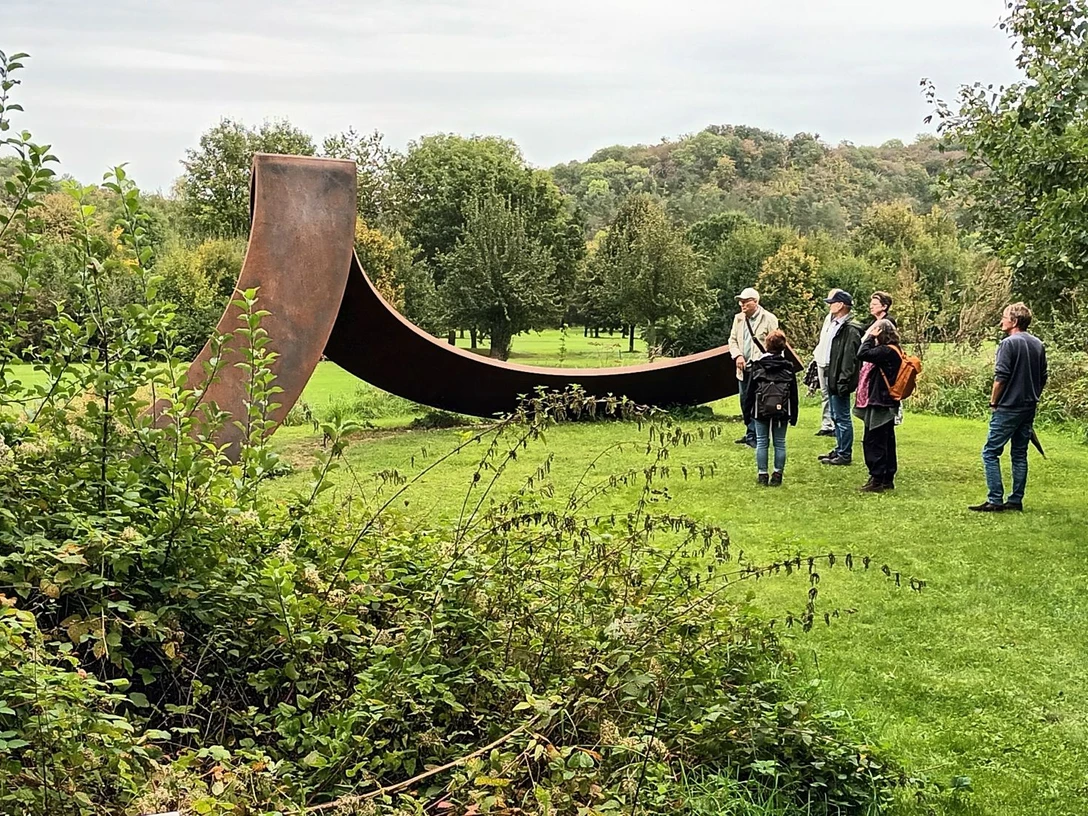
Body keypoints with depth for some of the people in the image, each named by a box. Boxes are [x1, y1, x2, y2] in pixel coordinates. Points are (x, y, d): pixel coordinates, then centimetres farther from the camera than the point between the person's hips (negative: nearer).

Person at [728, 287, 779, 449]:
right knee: (745, 401, 11)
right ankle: (751, 434, 22)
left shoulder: (769, 319, -6)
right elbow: (733, 340, 14)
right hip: (744, 368, 7)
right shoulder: (738, 318, 12)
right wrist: (738, 356, -5)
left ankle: (753, 436, -4)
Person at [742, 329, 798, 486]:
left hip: (761, 412, -1)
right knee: (780, 443, 8)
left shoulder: (756, 367, -4)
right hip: (782, 412, 1)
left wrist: (747, 413, 6)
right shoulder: (788, 367, 0)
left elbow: (749, 392, -2)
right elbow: (794, 394, 4)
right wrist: (793, 415, 11)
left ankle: (762, 475, 7)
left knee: (762, 443, 6)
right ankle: (777, 475, 10)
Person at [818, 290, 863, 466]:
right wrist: (830, 377, 17)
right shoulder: (836, 324, 15)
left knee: (842, 417, -4)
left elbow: (850, 357, -21)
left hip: (840, 379, -10)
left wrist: (843, 381, -24)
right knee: (836, 417, 17)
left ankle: (845, 455, 3)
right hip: (832, 378, 10)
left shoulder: (851, 328, -16)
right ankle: (840, 450, 27)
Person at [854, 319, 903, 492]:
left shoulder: (887, 351, -18)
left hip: (879, 404, -10)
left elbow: (863, 354, -26)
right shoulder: (893, 351, 14)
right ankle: (887, 479, 18)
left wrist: (870, 337, -16)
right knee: (886, 442, 13)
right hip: (886, 403, 10)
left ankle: (877, 480, -3)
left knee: (873, 441, -6)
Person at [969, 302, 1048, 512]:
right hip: (1029, 408, 8)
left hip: (1008, 408, -8)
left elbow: (1001, 378, -16)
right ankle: (1016, 500, 13)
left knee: (990, 453, -3)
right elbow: (1043, 378, 15)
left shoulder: (1009, 344, -13)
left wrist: (993, 402, -5)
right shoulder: (1038, 345, 10)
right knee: (1019, 454, 12)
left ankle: (995, 501, -7)